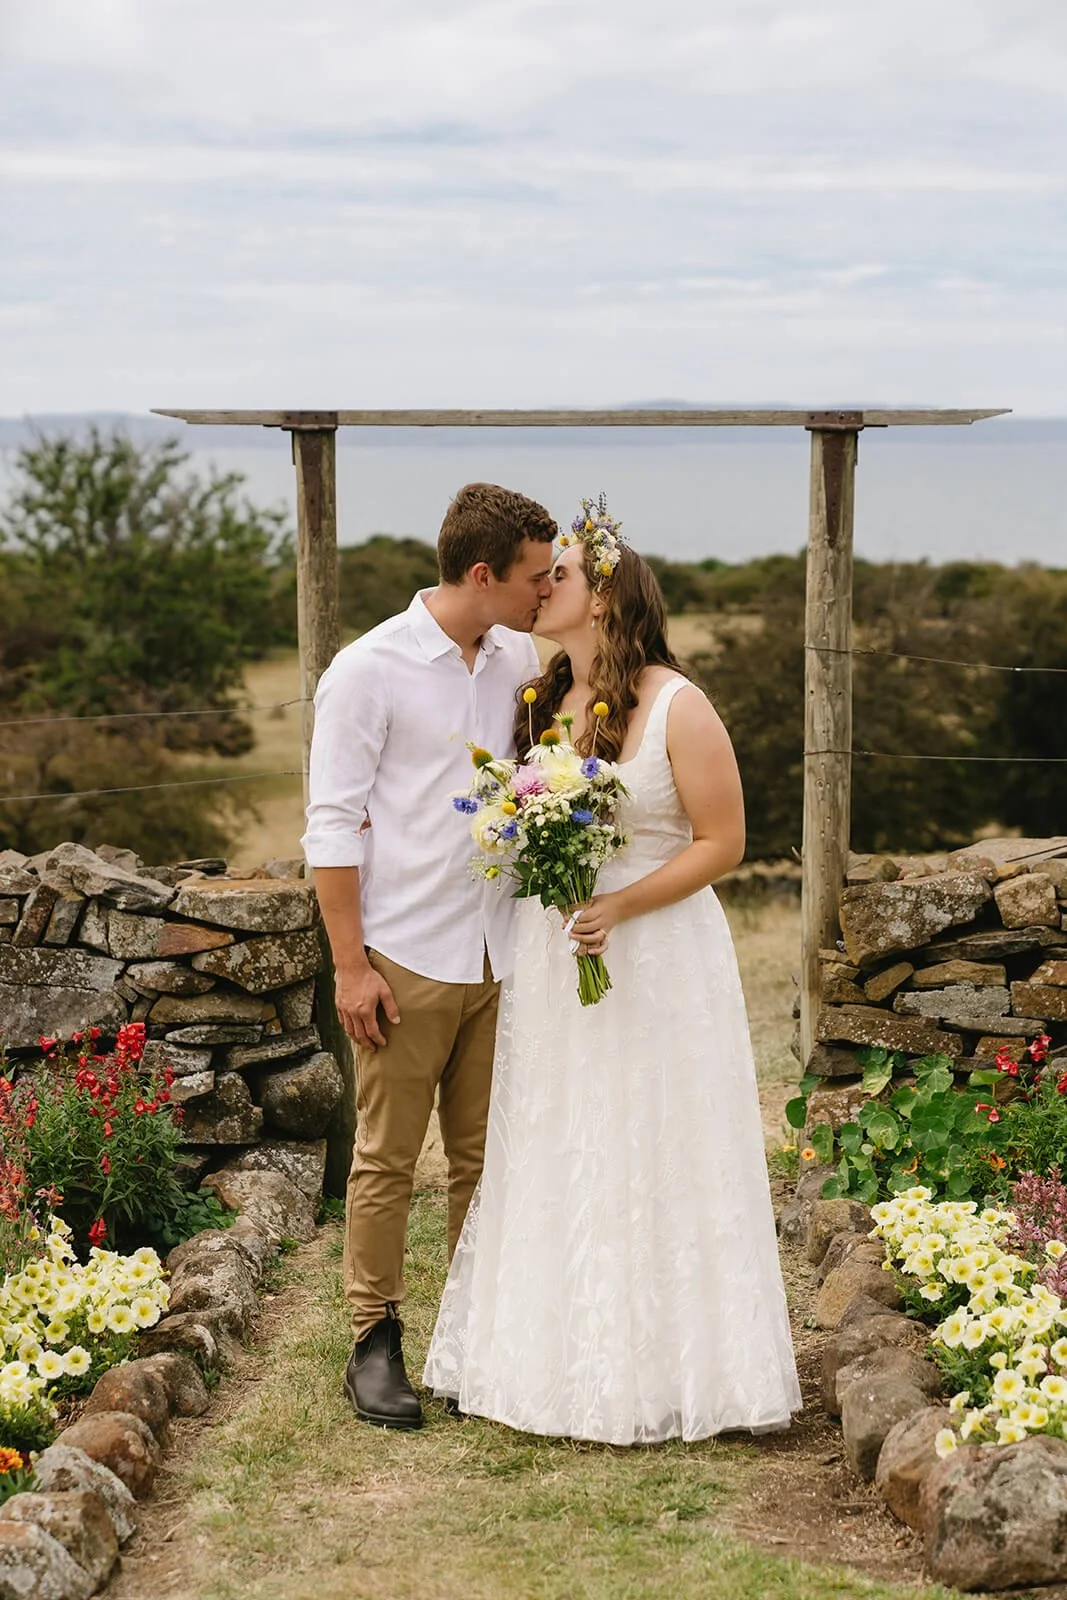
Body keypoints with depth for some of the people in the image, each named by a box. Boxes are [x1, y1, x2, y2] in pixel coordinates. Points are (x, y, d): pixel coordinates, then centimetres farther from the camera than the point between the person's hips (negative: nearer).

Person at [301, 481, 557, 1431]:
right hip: (407, 960, -5)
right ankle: (376, 1342, 13)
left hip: (498, 955, 5)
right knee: (388, 1159, 2)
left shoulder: (521, 659, 7)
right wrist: (351, 966, -12)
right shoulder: (371, 670, -9)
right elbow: (333, 827, -9)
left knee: (484, 1156, 11)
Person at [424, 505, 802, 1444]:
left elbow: (722, 842, -12)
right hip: (550, 960, 6)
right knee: (555, 1164, 10)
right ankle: (552, 1351, 20)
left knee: (652, 1164, 2)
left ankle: (658, 1368, 14)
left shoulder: (676, 706, -12)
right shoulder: (542, 701, 8)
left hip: (654, 962, -6)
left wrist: (620, 908, -22)